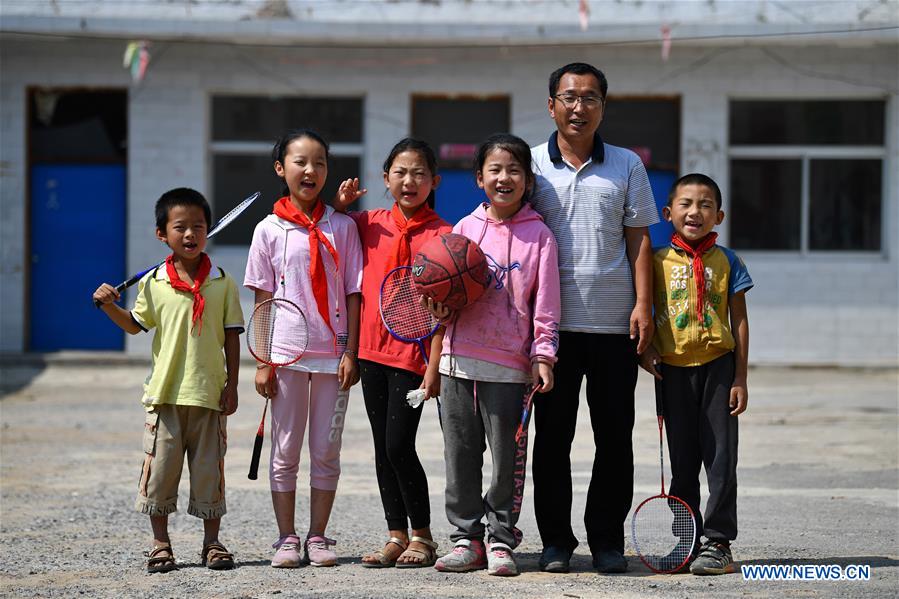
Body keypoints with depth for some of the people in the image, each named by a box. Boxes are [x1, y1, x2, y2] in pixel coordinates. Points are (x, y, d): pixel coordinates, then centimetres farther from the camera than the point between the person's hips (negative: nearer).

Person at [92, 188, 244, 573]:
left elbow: (232, 336, 3)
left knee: (209, 469, 6)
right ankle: (160, 545, 13)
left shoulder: (223, 284, 1)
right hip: (165, 393, 1)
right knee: (159, 468, 2)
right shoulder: (153, 284, 2)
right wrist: (109, 306, -4)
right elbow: (135, 325, 13)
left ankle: (212, 543, 17)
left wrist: (231, 386, 0)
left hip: (209, 395, 0)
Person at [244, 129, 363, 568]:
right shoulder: (270, 230, 1)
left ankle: (318, 536, 13)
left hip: (332, 354, 1)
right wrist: (263, 361, -4)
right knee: (285, 451, 3)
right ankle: (286, 539, 10)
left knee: (326, 451, 5)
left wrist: (351, 352, -4)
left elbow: (353, 293, 3)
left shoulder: (342, 227, 3)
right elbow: (263, 301, 1)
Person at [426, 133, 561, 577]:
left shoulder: (538, 236, 1)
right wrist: (440, 308, -5)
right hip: (459, 357, 3)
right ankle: (466, 538, 14)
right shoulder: (465, 228, 9)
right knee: (461, 454, 6)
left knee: (507, 456, 0)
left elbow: (545, 305, 0)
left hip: (509, 364, -3)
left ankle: (500, 540, 11)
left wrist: (543, 357, -7)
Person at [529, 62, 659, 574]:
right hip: (552, 321, 0)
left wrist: (644, 304, -3)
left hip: (614, 322, 0)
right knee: (552, 435, 3)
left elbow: (639, 239, 7)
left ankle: (607, 539, 11)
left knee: (615, 436, 3)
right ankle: (556, 540, 11)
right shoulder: (531, 165, 7)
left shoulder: (627, 166, 8)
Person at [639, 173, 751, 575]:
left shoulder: (726, 262, 1)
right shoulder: (657, 262, 3)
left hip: (717, 365, -1)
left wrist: (740, 379, -2)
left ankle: (718, 542, 3)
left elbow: (739, 320, 2)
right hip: (673, 370, 1)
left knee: (720, 457, -2)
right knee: (682, 461, 8)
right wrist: (644, 349, -7)